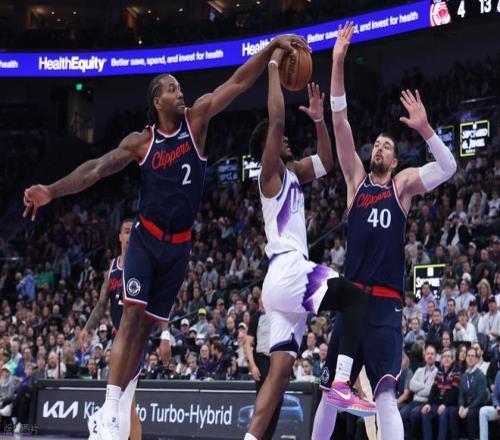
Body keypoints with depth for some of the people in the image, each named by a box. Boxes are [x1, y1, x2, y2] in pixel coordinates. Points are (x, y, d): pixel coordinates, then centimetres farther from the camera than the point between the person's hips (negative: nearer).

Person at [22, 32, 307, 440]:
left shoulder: (196, 119, -1)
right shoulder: (141, 142, -3)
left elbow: (239, 82, -8)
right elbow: (97, 168, -5)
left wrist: (271, 47, -17)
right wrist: (52, 191, -18)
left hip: (179, 244, 2)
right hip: (146, 238, -2)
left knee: (147, 326, 5)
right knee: (132, 316, -15)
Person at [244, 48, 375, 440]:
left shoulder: (292, 174, 23)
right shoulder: (272, 172, -1)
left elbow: (327, 161, 35)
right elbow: (276, 118, -13)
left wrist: (319, 119, 24)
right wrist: (274, 65, -7)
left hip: (287, 277, 9)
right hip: (288, 272, -9)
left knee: (280, 370, 2)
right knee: (359, 300, -17)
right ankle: (341, 386, -26)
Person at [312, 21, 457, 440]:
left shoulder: (403, 184, 8)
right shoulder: (356, 179, 12)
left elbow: (449, 168, -6)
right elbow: (340, 123, 5)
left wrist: (424, 128, -19)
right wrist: (338, 63, -2)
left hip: (386, 303, -3)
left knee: (385, 396, -15)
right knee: (330, 391, 10)